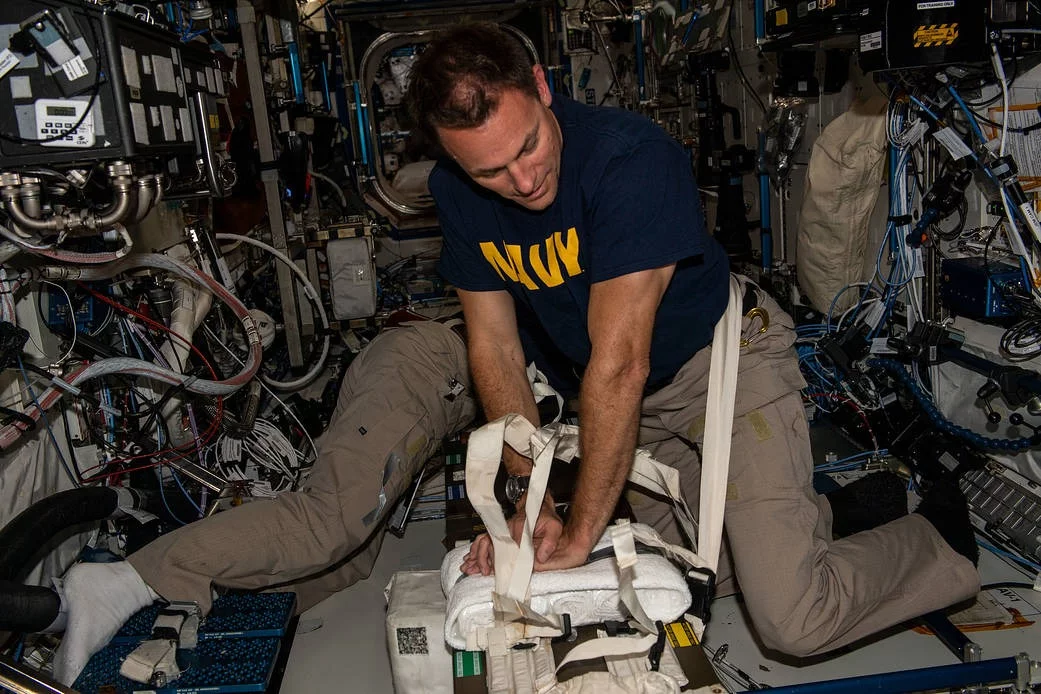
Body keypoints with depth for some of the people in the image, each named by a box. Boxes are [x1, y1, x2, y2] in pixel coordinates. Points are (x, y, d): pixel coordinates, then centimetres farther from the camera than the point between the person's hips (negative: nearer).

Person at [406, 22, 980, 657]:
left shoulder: (629, 157, -31)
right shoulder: (456, 192, -11)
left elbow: (619, 363, -32)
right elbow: (494, 346, -6)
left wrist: (581, 533, -25)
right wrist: (530, 494, -13)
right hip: (637, 398, 6)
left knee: (794, 621, -13)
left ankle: (940, 540, 15)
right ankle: (828, 510, 31)